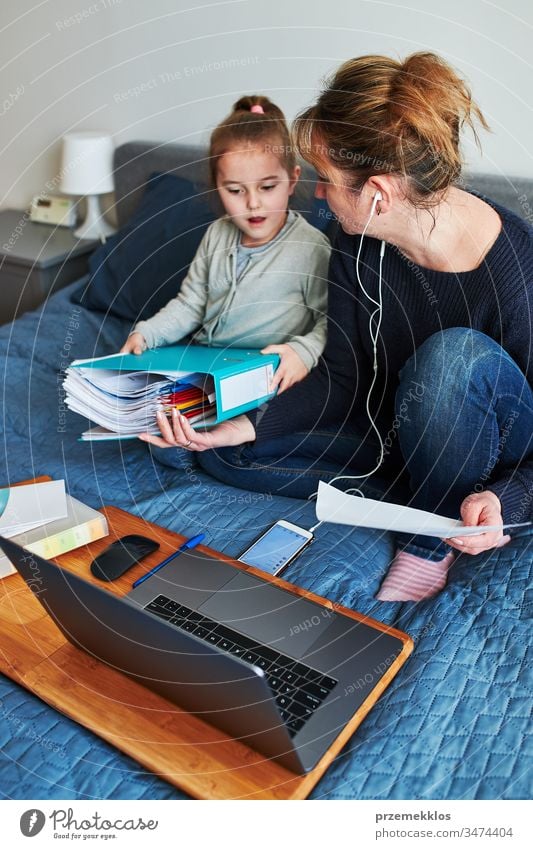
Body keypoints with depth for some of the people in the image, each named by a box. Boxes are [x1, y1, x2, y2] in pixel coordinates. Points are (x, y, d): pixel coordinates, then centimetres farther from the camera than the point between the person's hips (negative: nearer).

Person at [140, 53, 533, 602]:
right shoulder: (359, 244, -11)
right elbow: (342, 379, -6)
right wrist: (241, 428, -17)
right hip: (400, 434, 6)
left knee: (453, 354, -38)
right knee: (222, 451, -4)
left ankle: (433, 539, -13)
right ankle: (434, 502, -7)